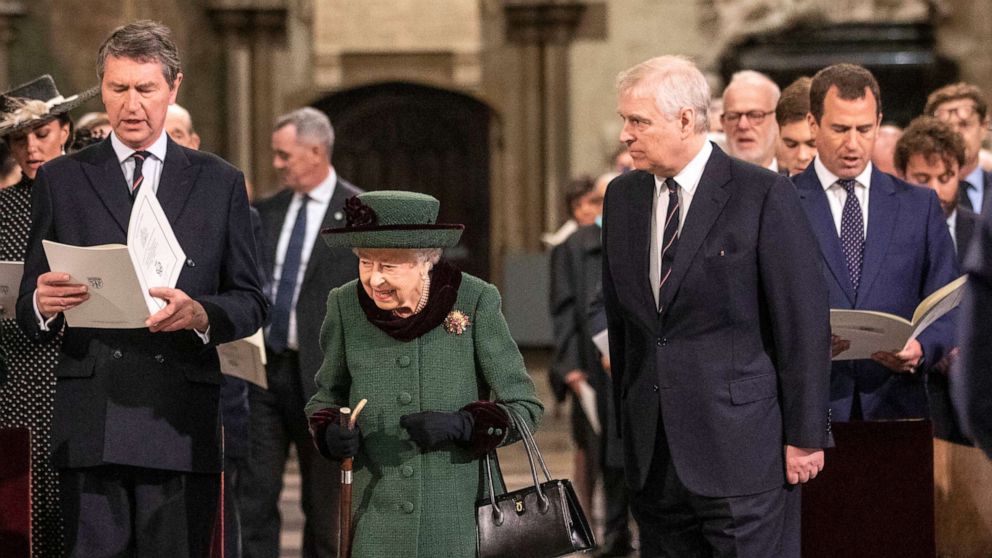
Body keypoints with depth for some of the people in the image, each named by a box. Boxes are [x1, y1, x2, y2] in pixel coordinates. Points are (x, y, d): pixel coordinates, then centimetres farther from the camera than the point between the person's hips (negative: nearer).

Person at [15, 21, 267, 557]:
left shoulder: (219, 183, 13)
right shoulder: (60, 180, 12)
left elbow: (250, 302, 11)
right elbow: (28, 312, 10)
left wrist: (199, 313, -11)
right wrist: (43, 304, -15)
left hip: (181, 426, 0)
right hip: (89, 426, 0)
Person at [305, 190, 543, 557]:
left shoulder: (475, 302, -8)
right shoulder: (346, 306, -2)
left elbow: (525, 408, -2)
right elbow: (326, 398, 14)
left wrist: (463, 425, -19)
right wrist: (331, 433, -8)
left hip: (461, 514, -1)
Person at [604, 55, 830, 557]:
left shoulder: (763, 195, -8)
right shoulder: (622, 197, 11)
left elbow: (804, 323, -8)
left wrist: (805, 436, -9)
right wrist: (625, 421, 15)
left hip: (739, 444, -6)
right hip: (652, 450, 6)